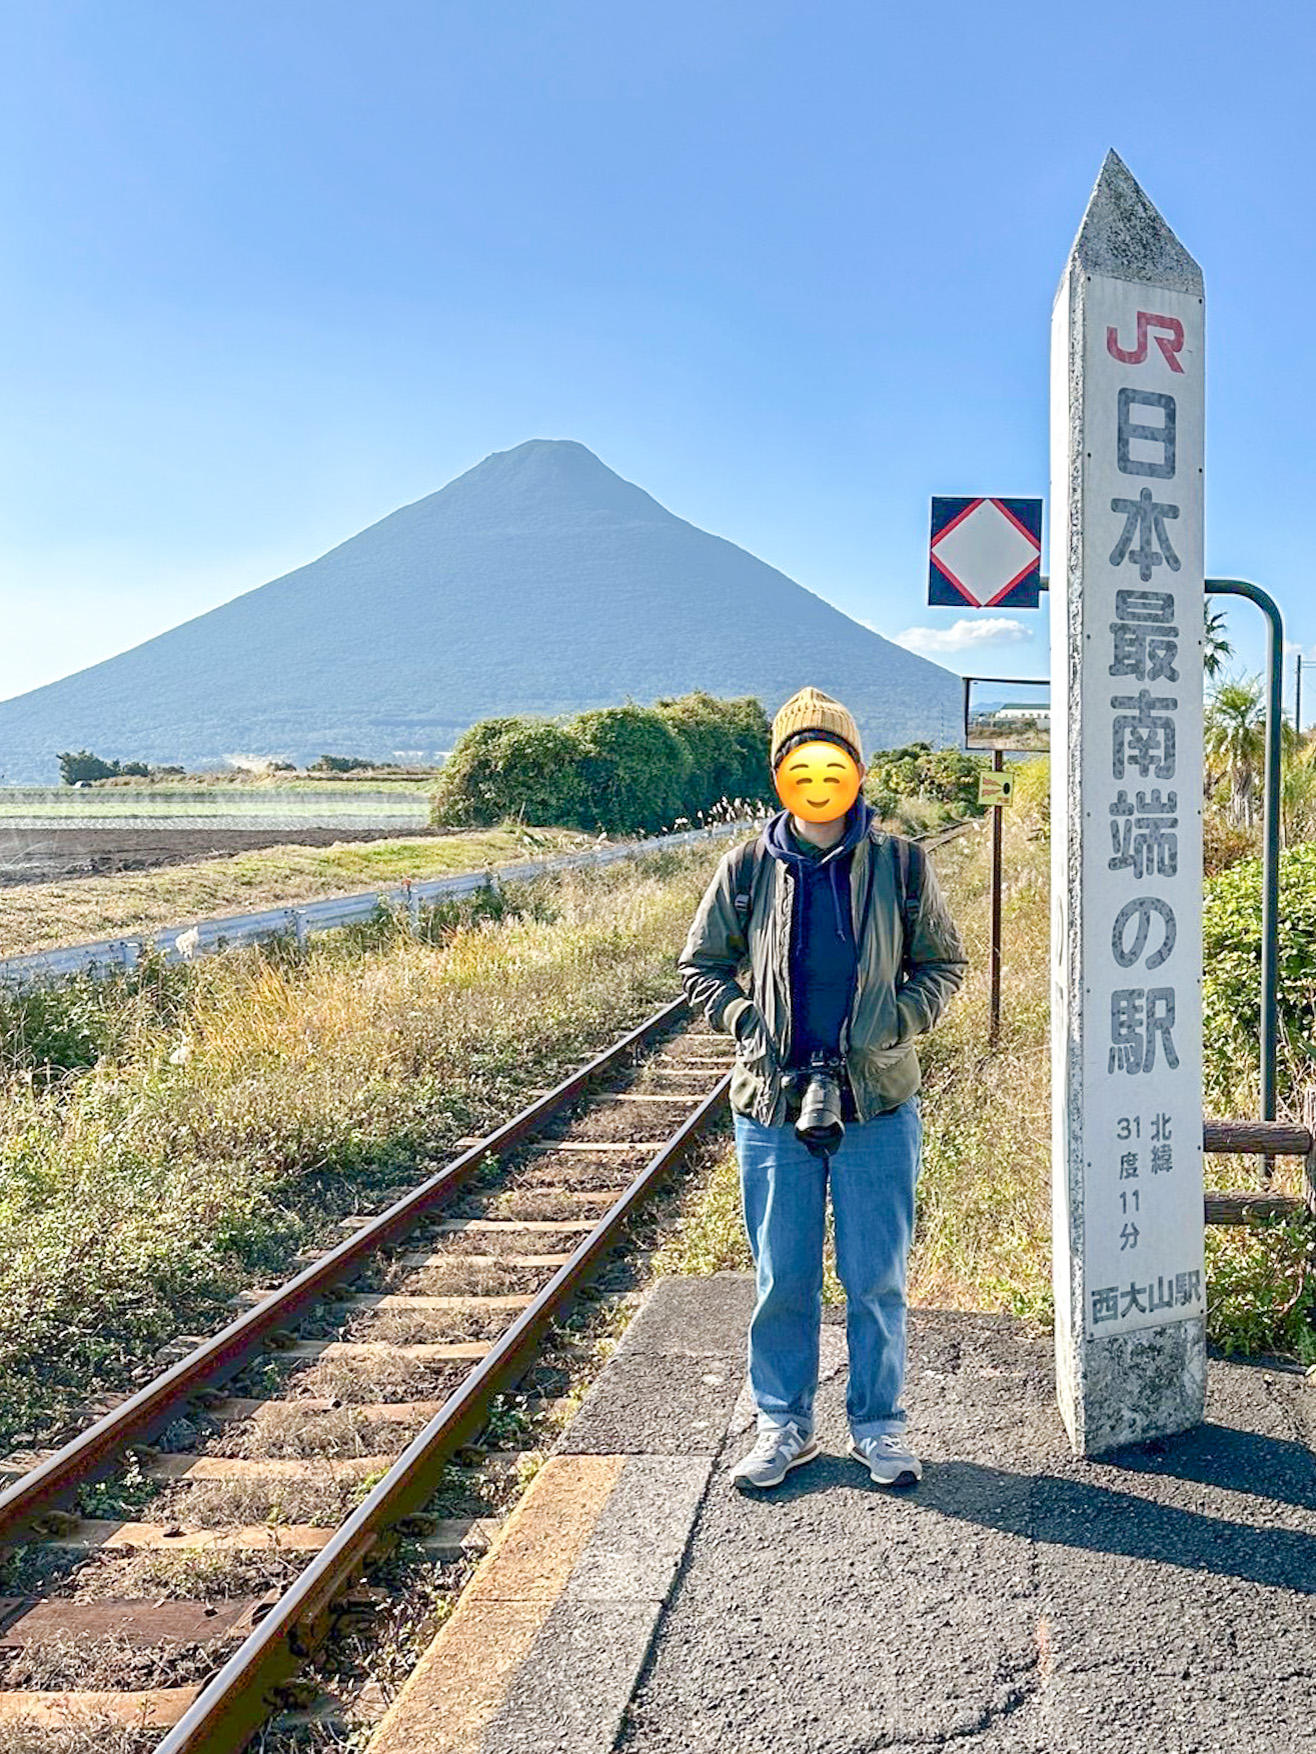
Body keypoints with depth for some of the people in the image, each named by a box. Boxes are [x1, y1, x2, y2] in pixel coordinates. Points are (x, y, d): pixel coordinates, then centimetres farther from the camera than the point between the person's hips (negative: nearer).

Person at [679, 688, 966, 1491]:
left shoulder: (901, 864, -1)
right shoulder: (749, 869, 0)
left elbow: (945, 962, 9)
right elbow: (701, 966, 10)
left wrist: (899, 1022, -7)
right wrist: (746, 1021, -6)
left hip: (877, 1103, 0)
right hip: (774, 1104, 1)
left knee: (877, 1279, 8)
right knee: (783, 1280, 10)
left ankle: (879, 1424, 26)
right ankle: (785, 1425, 26)